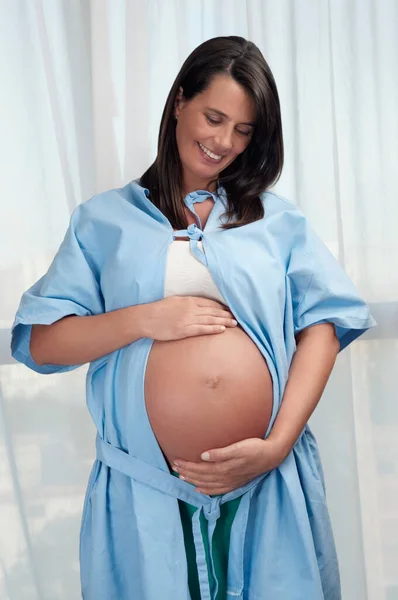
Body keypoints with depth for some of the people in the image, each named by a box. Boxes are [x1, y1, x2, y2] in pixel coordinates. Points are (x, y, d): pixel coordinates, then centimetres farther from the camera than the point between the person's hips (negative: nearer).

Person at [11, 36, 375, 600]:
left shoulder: (279, 219, 9)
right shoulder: (104, 219, 7)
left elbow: (323, 325, -1)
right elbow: (39, 343, 1)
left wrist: (277, 446, -12)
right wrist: (146, 319, -13)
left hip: (271, 485, 1)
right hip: (147, 491, -1)